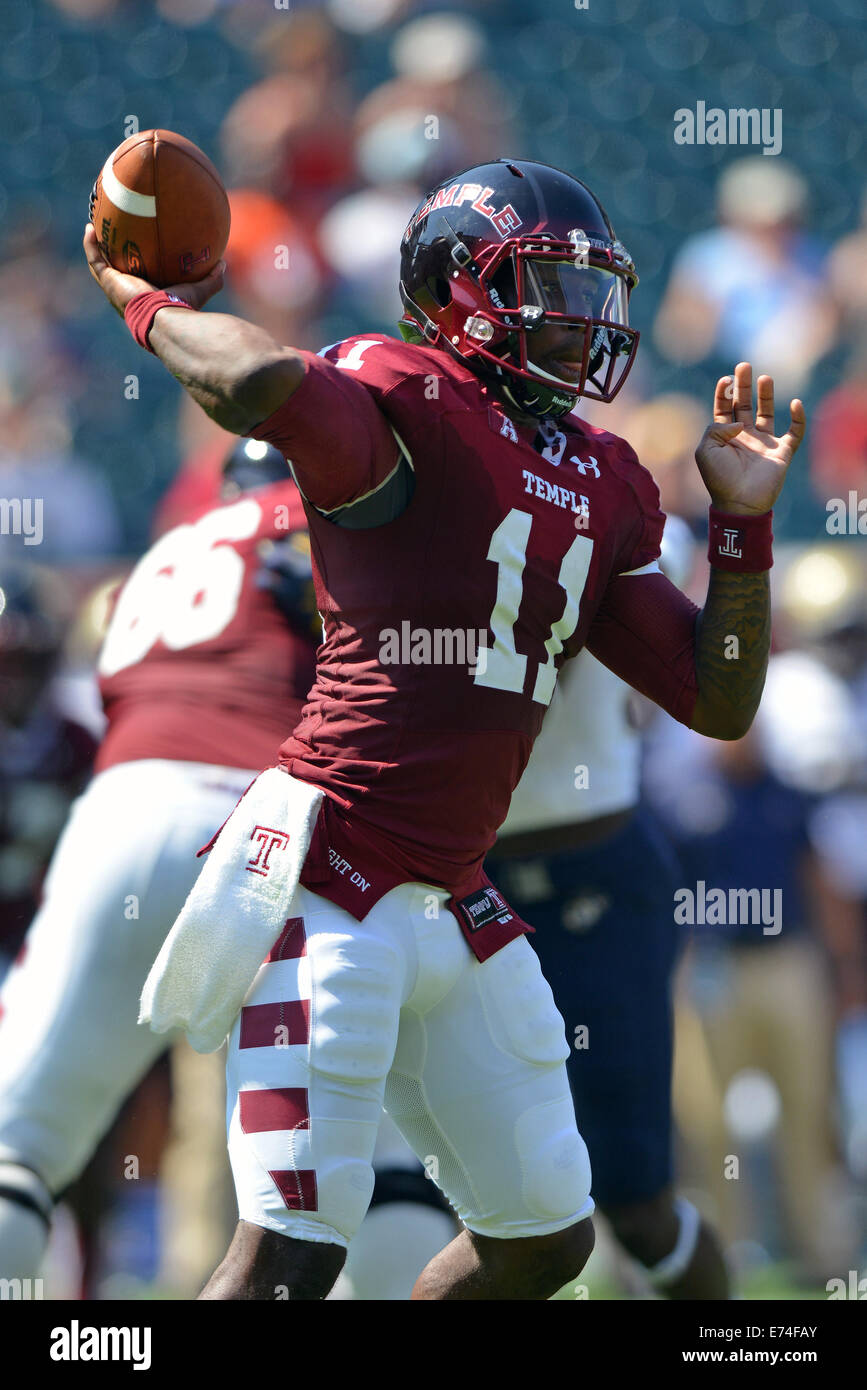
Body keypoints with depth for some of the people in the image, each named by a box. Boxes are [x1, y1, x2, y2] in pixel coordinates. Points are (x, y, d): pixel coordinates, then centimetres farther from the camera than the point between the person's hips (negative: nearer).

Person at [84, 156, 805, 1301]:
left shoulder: (607, 489, 15)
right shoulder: (407, 403, -10)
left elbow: (719, 701, 16)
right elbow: (268, 384, -34)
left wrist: (743, 522, 6)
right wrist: (145, 302, -15)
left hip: (456, 907, 9)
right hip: (328, 881, -9)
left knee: (548, 1237, 15)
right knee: (293, 1249, -15)